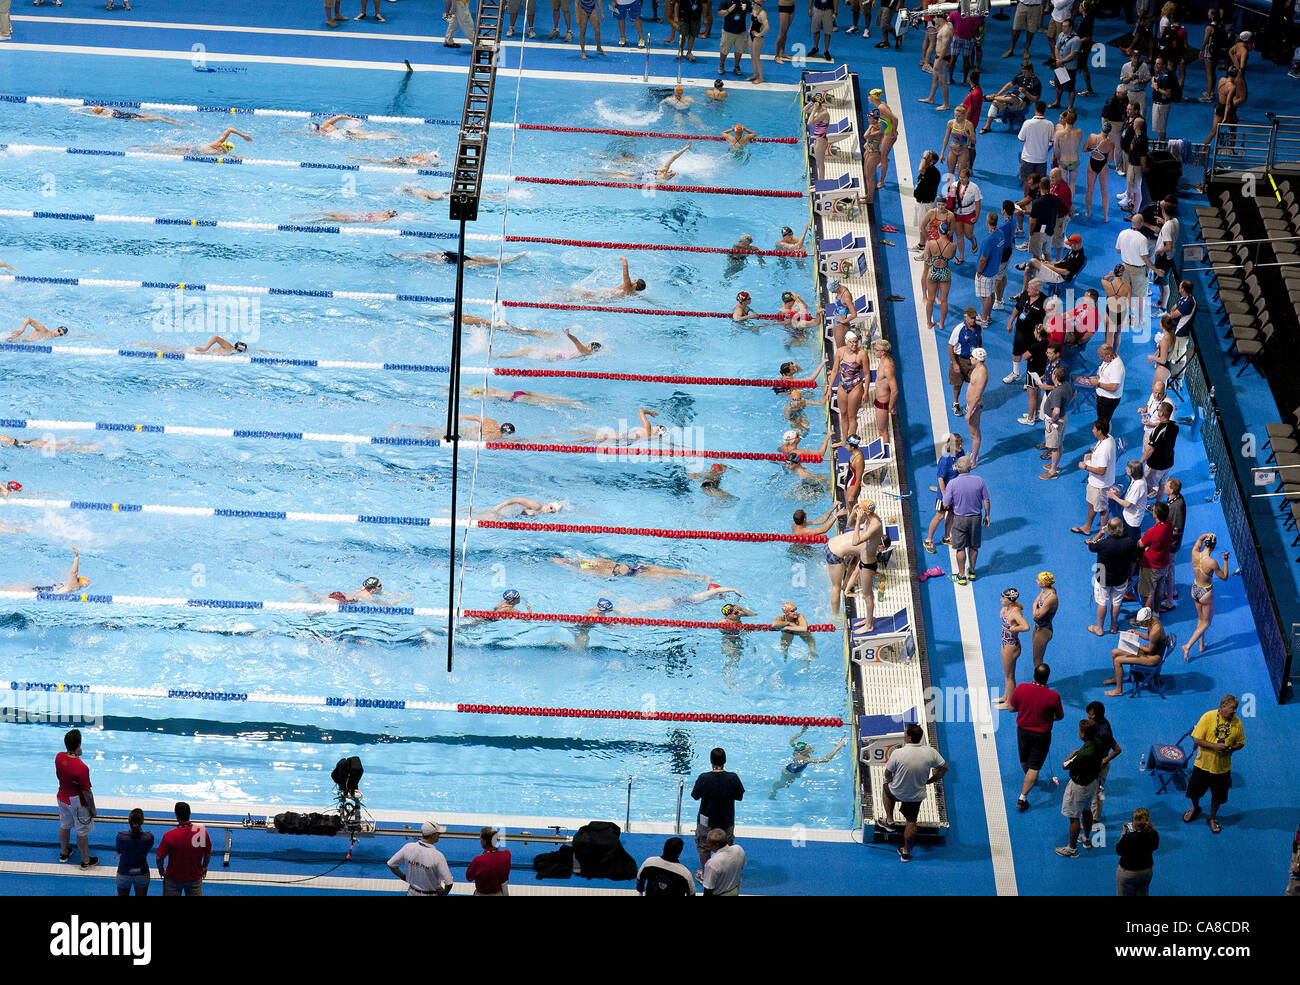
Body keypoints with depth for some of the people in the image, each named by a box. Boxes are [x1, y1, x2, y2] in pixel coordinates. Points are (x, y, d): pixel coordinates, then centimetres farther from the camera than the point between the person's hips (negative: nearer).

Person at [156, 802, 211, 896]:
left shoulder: (169, 835, -24)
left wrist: (161, 871, 4)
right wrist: (204, 867, 16)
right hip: (195, 877, 2)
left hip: (173, 879, -2)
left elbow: (159, 857, -16)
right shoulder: (202, 831, -17)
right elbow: (208, 852, -1)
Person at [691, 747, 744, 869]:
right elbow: (740, 797, -5)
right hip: (727, 822, 1)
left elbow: (695, 796, -7)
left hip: (706, 822, -1)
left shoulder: (704, 778, -22)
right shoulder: (733, 778, -19)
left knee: (704, 851, 21)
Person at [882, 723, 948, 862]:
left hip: (897, 792, -2)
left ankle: (889, 820, 36)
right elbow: (944, 768, -4)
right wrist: (929, 781, 9)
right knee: (911, 822, 21)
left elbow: (888, 774, -12)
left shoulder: (897, 753, -27)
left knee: (886, 787, 34)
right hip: (917, 796, 2)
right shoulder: (930, 752, -19)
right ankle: (906, 852, 32)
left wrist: (889, 780, 11)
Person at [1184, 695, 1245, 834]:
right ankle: (1195, 808, 47)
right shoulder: (1208, 717, -17)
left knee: (1218, 796, 13)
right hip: (1203, 764, -1)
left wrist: (1231, 748, -18)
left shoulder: (1237, 722, -9)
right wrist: (1214, 746, -28)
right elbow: (1197, 739, -15)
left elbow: (1240, 743, 4)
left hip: (1222, 767, 1)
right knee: (1194, 791, 15)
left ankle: (1212, 818, 38)